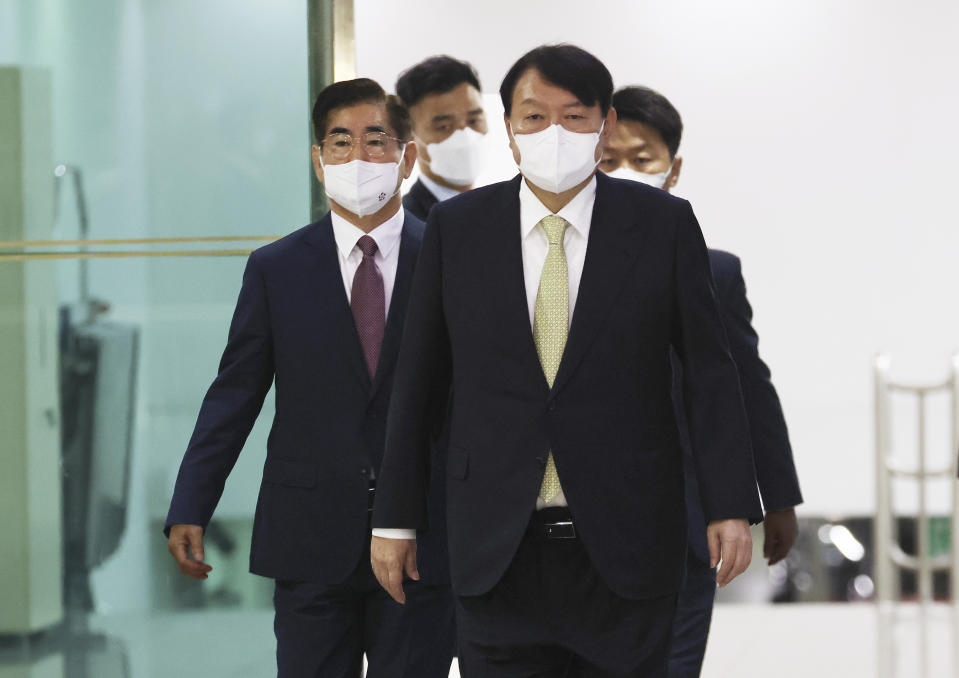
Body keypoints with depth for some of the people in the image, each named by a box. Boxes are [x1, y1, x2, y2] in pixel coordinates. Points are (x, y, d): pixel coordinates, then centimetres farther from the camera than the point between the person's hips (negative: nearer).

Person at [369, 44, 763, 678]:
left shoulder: (663, 224, 1)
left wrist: (731, 507, -8)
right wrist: (396, 518, 7)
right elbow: (419, 382, 8)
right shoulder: (457, 227, 4)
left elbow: (711, 370, 0)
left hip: (625, 550, -1)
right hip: (498, 548, 1)